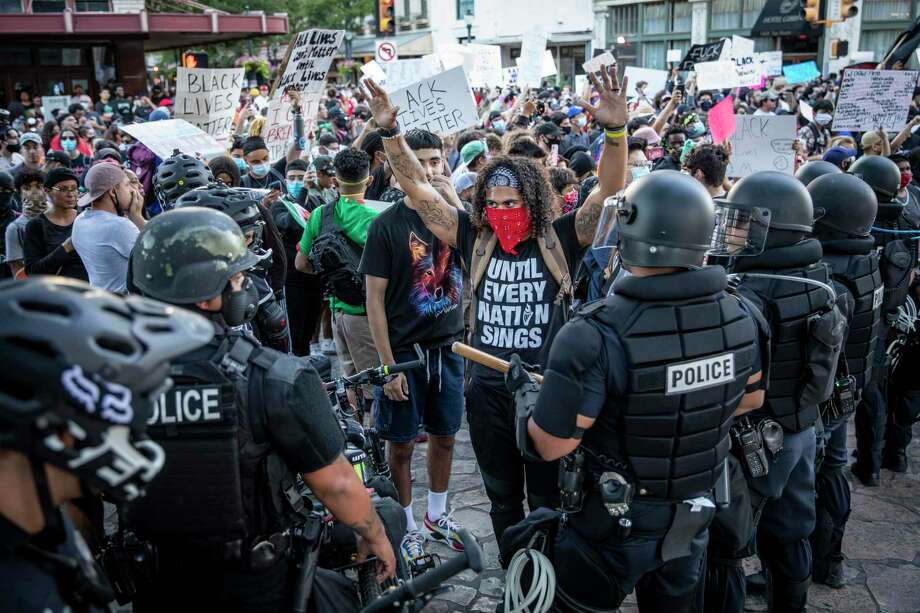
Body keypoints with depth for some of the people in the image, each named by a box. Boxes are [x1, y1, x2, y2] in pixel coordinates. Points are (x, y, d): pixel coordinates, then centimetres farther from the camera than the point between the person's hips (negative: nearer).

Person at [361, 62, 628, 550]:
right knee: (502, 496, 19)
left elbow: (609, 188, -15)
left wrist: (615, 130, -31)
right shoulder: (475, 240, -1)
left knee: (548, 498, 13)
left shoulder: (559, 242, -6)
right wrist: (389, 132, -10)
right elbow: (418, 188, -1)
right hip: (489, 391, 3)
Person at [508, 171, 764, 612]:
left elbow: (550, 445, -24)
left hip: (615, 526, -5)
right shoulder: (739, 317, -11)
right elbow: (752, 398, 7)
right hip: (693, 519, 5)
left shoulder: (596, 336, -31)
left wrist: (523, 391, -5)